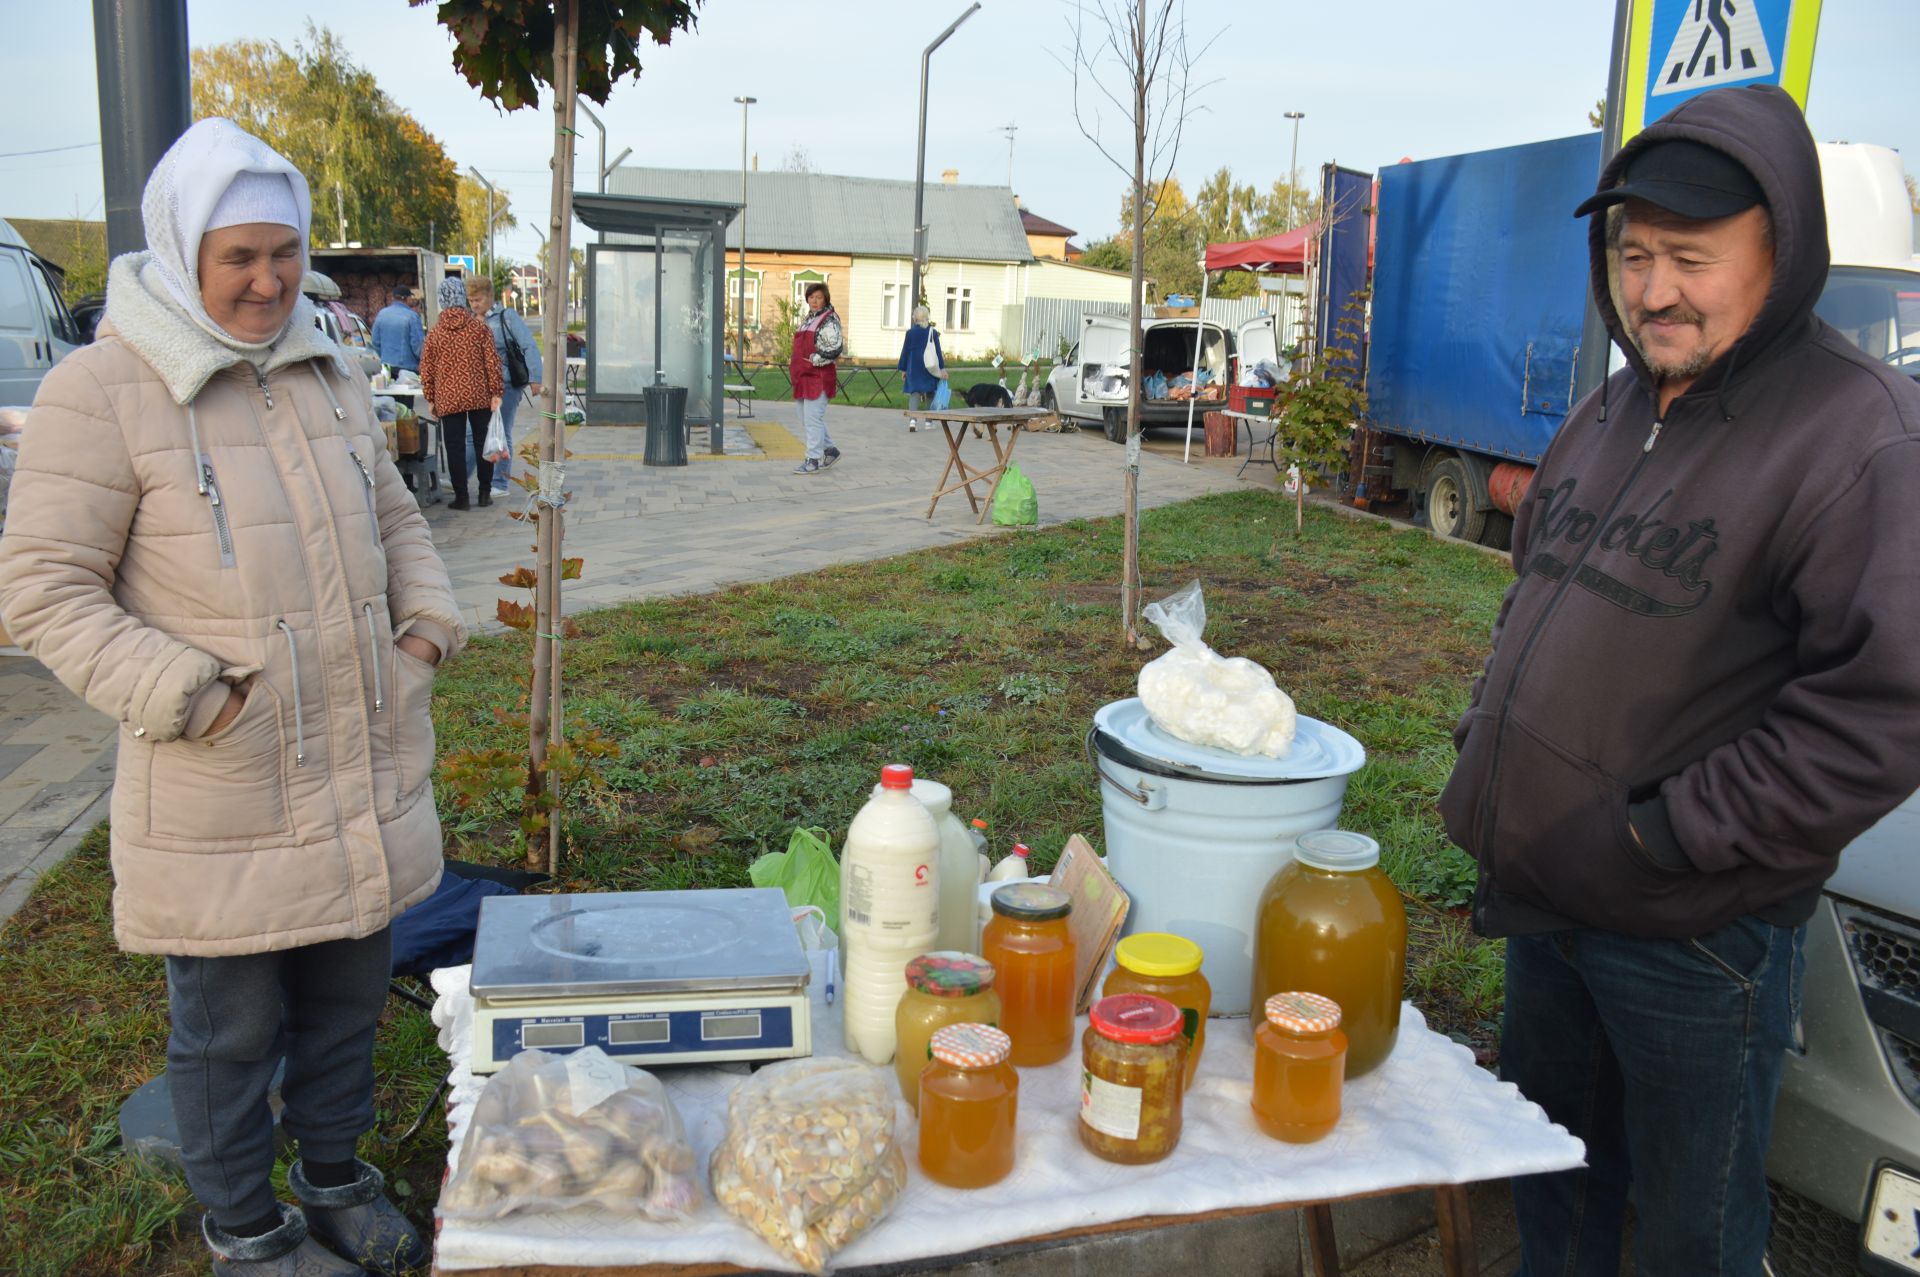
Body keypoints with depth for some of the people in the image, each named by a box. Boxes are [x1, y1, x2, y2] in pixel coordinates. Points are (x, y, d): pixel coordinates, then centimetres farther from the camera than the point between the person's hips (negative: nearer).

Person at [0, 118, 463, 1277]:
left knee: (347, 998, 20)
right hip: (221, 799, -6)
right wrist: (184, 696, -19)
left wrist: (426, 625, 4)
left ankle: (338, 1183, 42)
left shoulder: (329, 376, 9)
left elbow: (393, 519, 20)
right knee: (230, 1028, 11)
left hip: (365, 770, 6)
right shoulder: (102, 390, -12)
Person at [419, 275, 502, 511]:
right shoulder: (479, 327, -3)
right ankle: (485, 493, 13)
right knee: (482, 444, 10)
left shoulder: (434, 333, 1)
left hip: (448, 399, 0)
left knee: (455, 447, 5)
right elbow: (492, 362, -5)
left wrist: (431, 399, 13)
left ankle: (461, 496, 5)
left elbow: (426, 370, 4)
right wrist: (496, 393, -1)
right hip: (480, 396, 0)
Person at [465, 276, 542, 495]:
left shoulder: (507, 316, -6)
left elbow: (530, 347, -10)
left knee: (501, 434, 2)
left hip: (507, 385, -5)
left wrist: (535, 378, -16)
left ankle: (499, 484, 10)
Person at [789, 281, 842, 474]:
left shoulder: (830, 320, -8)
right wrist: (794, 362, 15)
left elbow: (835, 348, -18)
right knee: (806, 419, 14)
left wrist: (813, 360, -18)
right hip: (804, 376, 10)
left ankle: (814, 460, -4)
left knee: (813, 418, -9)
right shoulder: (808, 319, 20)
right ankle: (830, 450, 26)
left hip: (819, 376, -10)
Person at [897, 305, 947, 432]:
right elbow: (938, 351, -3)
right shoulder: (933, 332, -2)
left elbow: (905, 351, 2)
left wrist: (903, 369, 9)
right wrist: (942, 368, 0)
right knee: (930, 394, 13)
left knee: (914, 393, -2)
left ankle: (913, 419, -22)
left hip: (914, 368, 0)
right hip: (930, 368, 0)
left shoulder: (910, 332, -2)